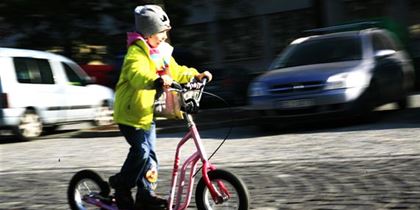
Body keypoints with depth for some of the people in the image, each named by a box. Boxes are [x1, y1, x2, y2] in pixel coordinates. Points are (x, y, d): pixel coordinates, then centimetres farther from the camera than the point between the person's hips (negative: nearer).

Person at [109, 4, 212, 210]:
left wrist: (196, 75, 5)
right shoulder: (136, 52, -19)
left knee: (150, 155, 8)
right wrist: (157, 81, -57)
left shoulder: (162, 52, 9)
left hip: (147, 113, 8)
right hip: (129, 112, -8)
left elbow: (176, 72, 19)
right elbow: (138, 74, -39)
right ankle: (121, 187, 2)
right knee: (141, 151, -16)